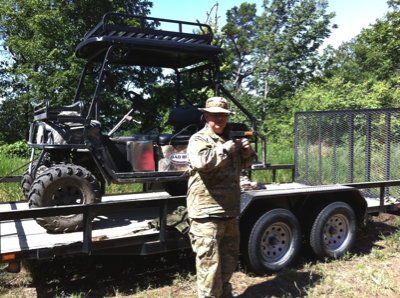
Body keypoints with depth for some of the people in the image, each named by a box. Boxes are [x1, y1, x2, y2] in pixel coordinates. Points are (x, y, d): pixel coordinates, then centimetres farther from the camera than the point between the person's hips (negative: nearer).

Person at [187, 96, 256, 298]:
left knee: (229, 256, 20)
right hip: (207, 212, -8)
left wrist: (246, 152, 7)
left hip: (229, 210, 9)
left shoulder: (228, 139, 17)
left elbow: (243, 164, 29)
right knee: (209, 260, -6)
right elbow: (202, 162, -29)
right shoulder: (199, 139, -7)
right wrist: (225, 149, -17)